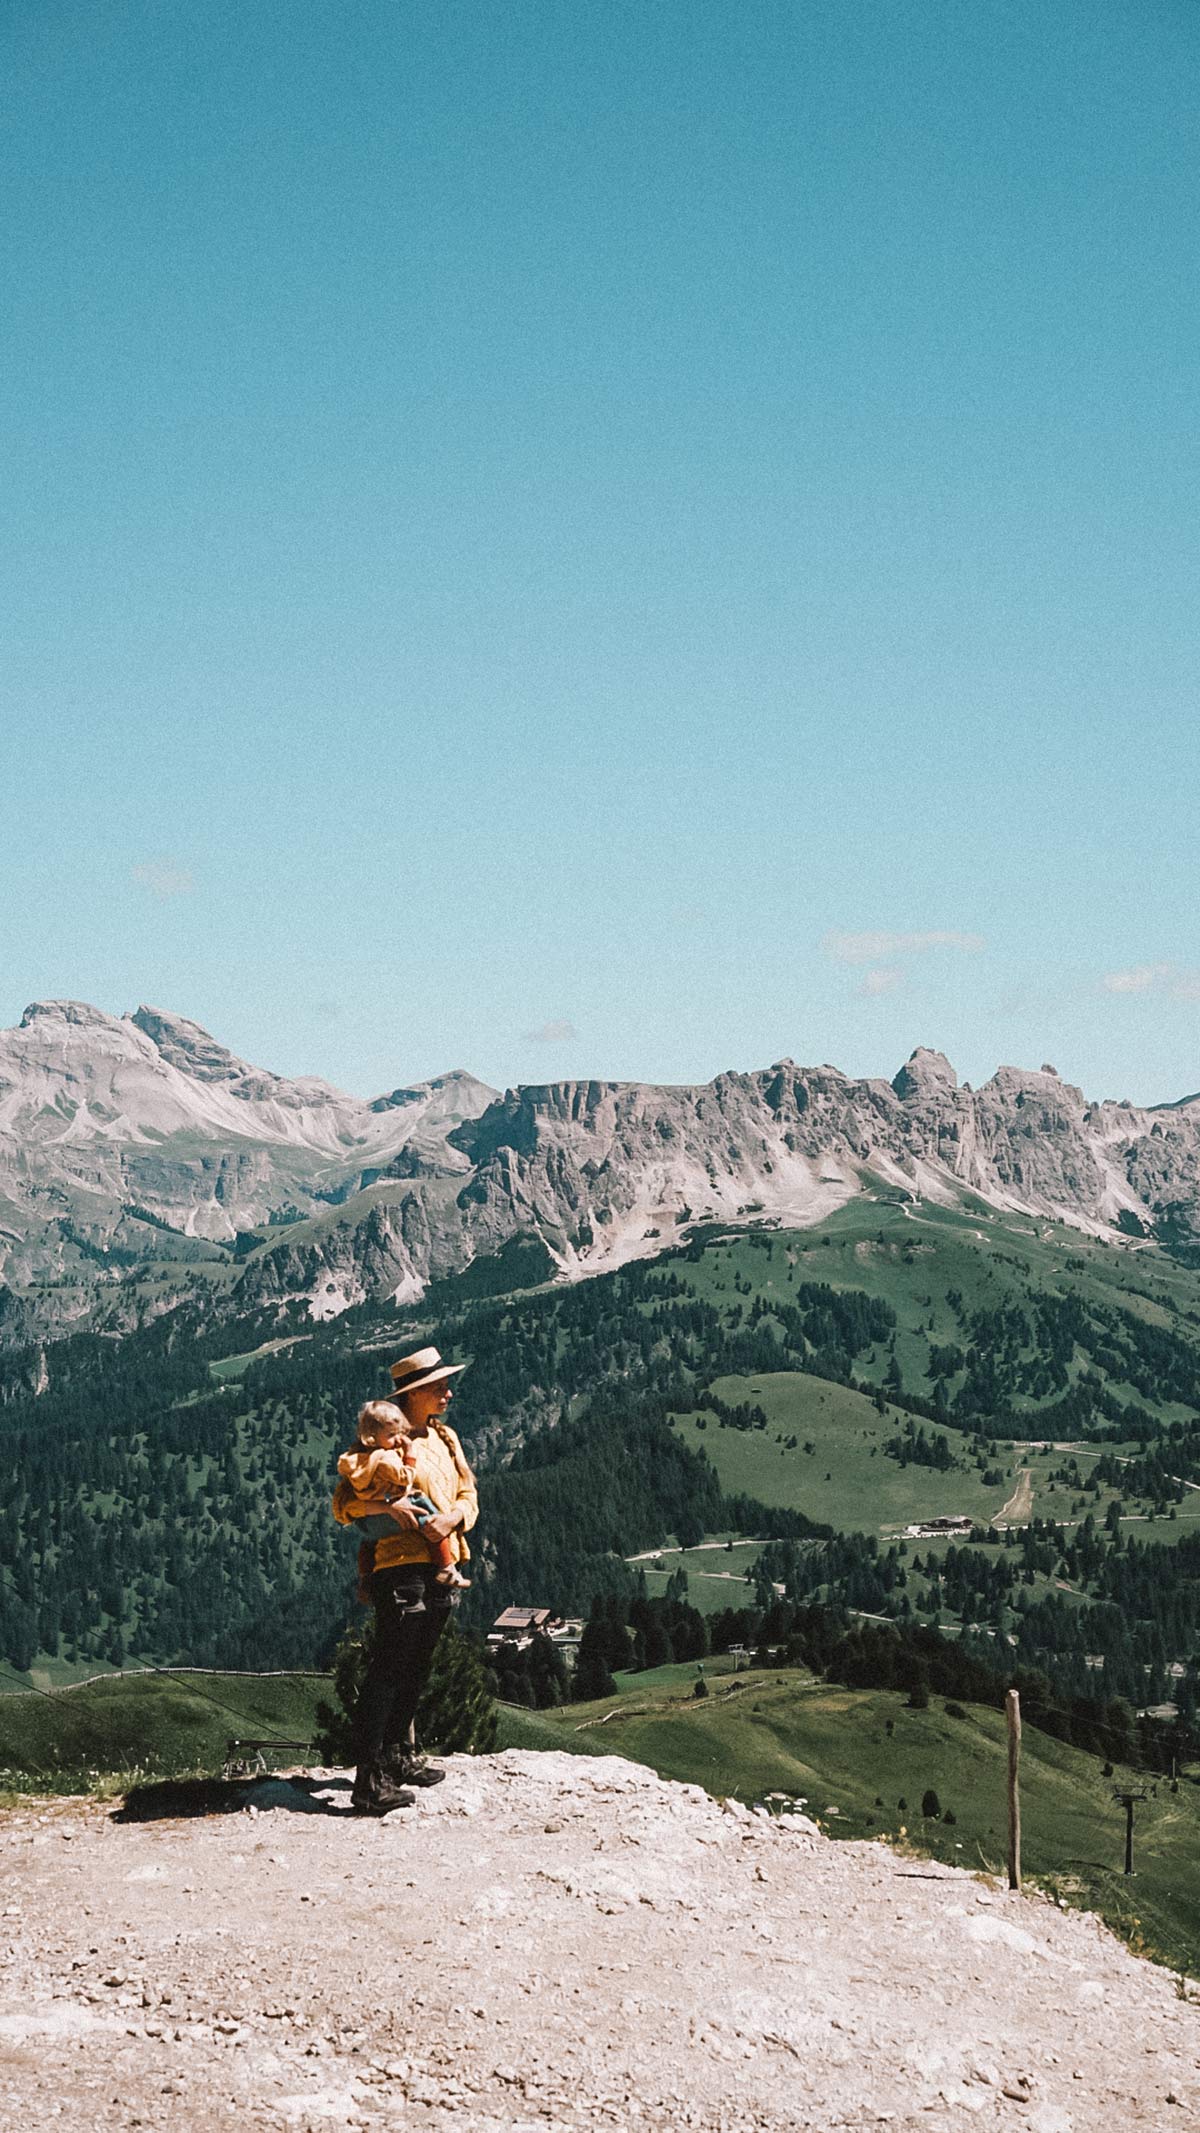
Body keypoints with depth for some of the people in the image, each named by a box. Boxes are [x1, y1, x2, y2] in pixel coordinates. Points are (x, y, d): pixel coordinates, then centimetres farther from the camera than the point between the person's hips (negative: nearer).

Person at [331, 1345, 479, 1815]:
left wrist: (454, 1517, -9)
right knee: (387, 1674, -10)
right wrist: (387, 1506, -24)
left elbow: (468, 1494, 13)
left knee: (416, 1670, 19)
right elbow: (344, 1505, -7)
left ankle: (400, 1757, 34)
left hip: (441, 1567, 8)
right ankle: (369, 1782, -10)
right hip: (402, 1568, -8)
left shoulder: (445, 1438, 16)